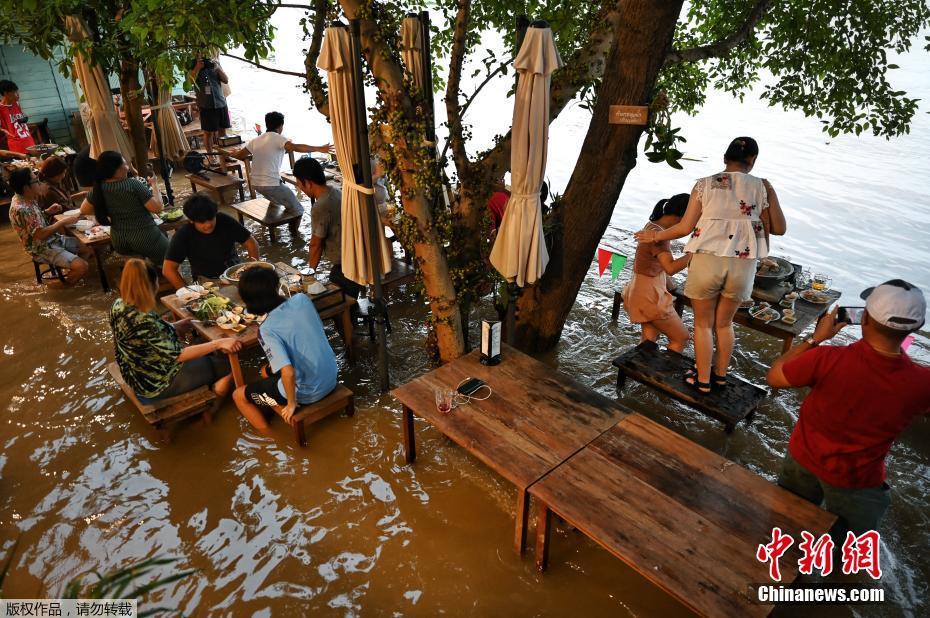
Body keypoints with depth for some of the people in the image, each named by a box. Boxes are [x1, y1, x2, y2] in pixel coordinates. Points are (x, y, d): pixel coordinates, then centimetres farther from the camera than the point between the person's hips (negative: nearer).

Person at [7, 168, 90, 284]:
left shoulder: (28, 198, 0)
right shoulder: (20, 209, -28)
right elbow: (41, 234, -26)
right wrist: (63, 221, -18)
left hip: (53, 239, 10)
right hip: (42, 249, -9)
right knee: (82, 266, -23)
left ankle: (71, 274, 22)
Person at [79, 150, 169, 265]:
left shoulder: (98, 188, -2)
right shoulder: (133, 184, -20)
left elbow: (84, 210, 10)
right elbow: (157, 208, -18)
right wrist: (153, 185, -5)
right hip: (144, 239, -6)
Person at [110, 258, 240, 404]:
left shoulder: (119, 305, -8)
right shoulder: (143, 321, -35)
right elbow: (177, 355, -30)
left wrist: (173, 328, 12)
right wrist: (218, 343, -29)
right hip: (156, 384, -9)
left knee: (209, 355, 22)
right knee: (227, 363, 4)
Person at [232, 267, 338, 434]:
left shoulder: (267, 329, -23)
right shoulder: (302, 299, -8)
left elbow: (288, 372, -31)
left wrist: (291, 403, -12)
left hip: (306, 391, -6)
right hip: (331, 377, 6)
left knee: (239, 395, 16)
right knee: (267, 372, 30)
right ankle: (289, 419, 27)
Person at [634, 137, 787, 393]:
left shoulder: (705, 184, -2)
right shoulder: (762, 187, 1)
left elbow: (685, 227, -4)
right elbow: (779, 229, 4)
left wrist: (656, 235, 12)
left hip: (707, 261, -2)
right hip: (743, 265, 2)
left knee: (703, 323, 15)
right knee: (724, 323, 21)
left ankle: (703, 379, 23)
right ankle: (720, 374, 36)